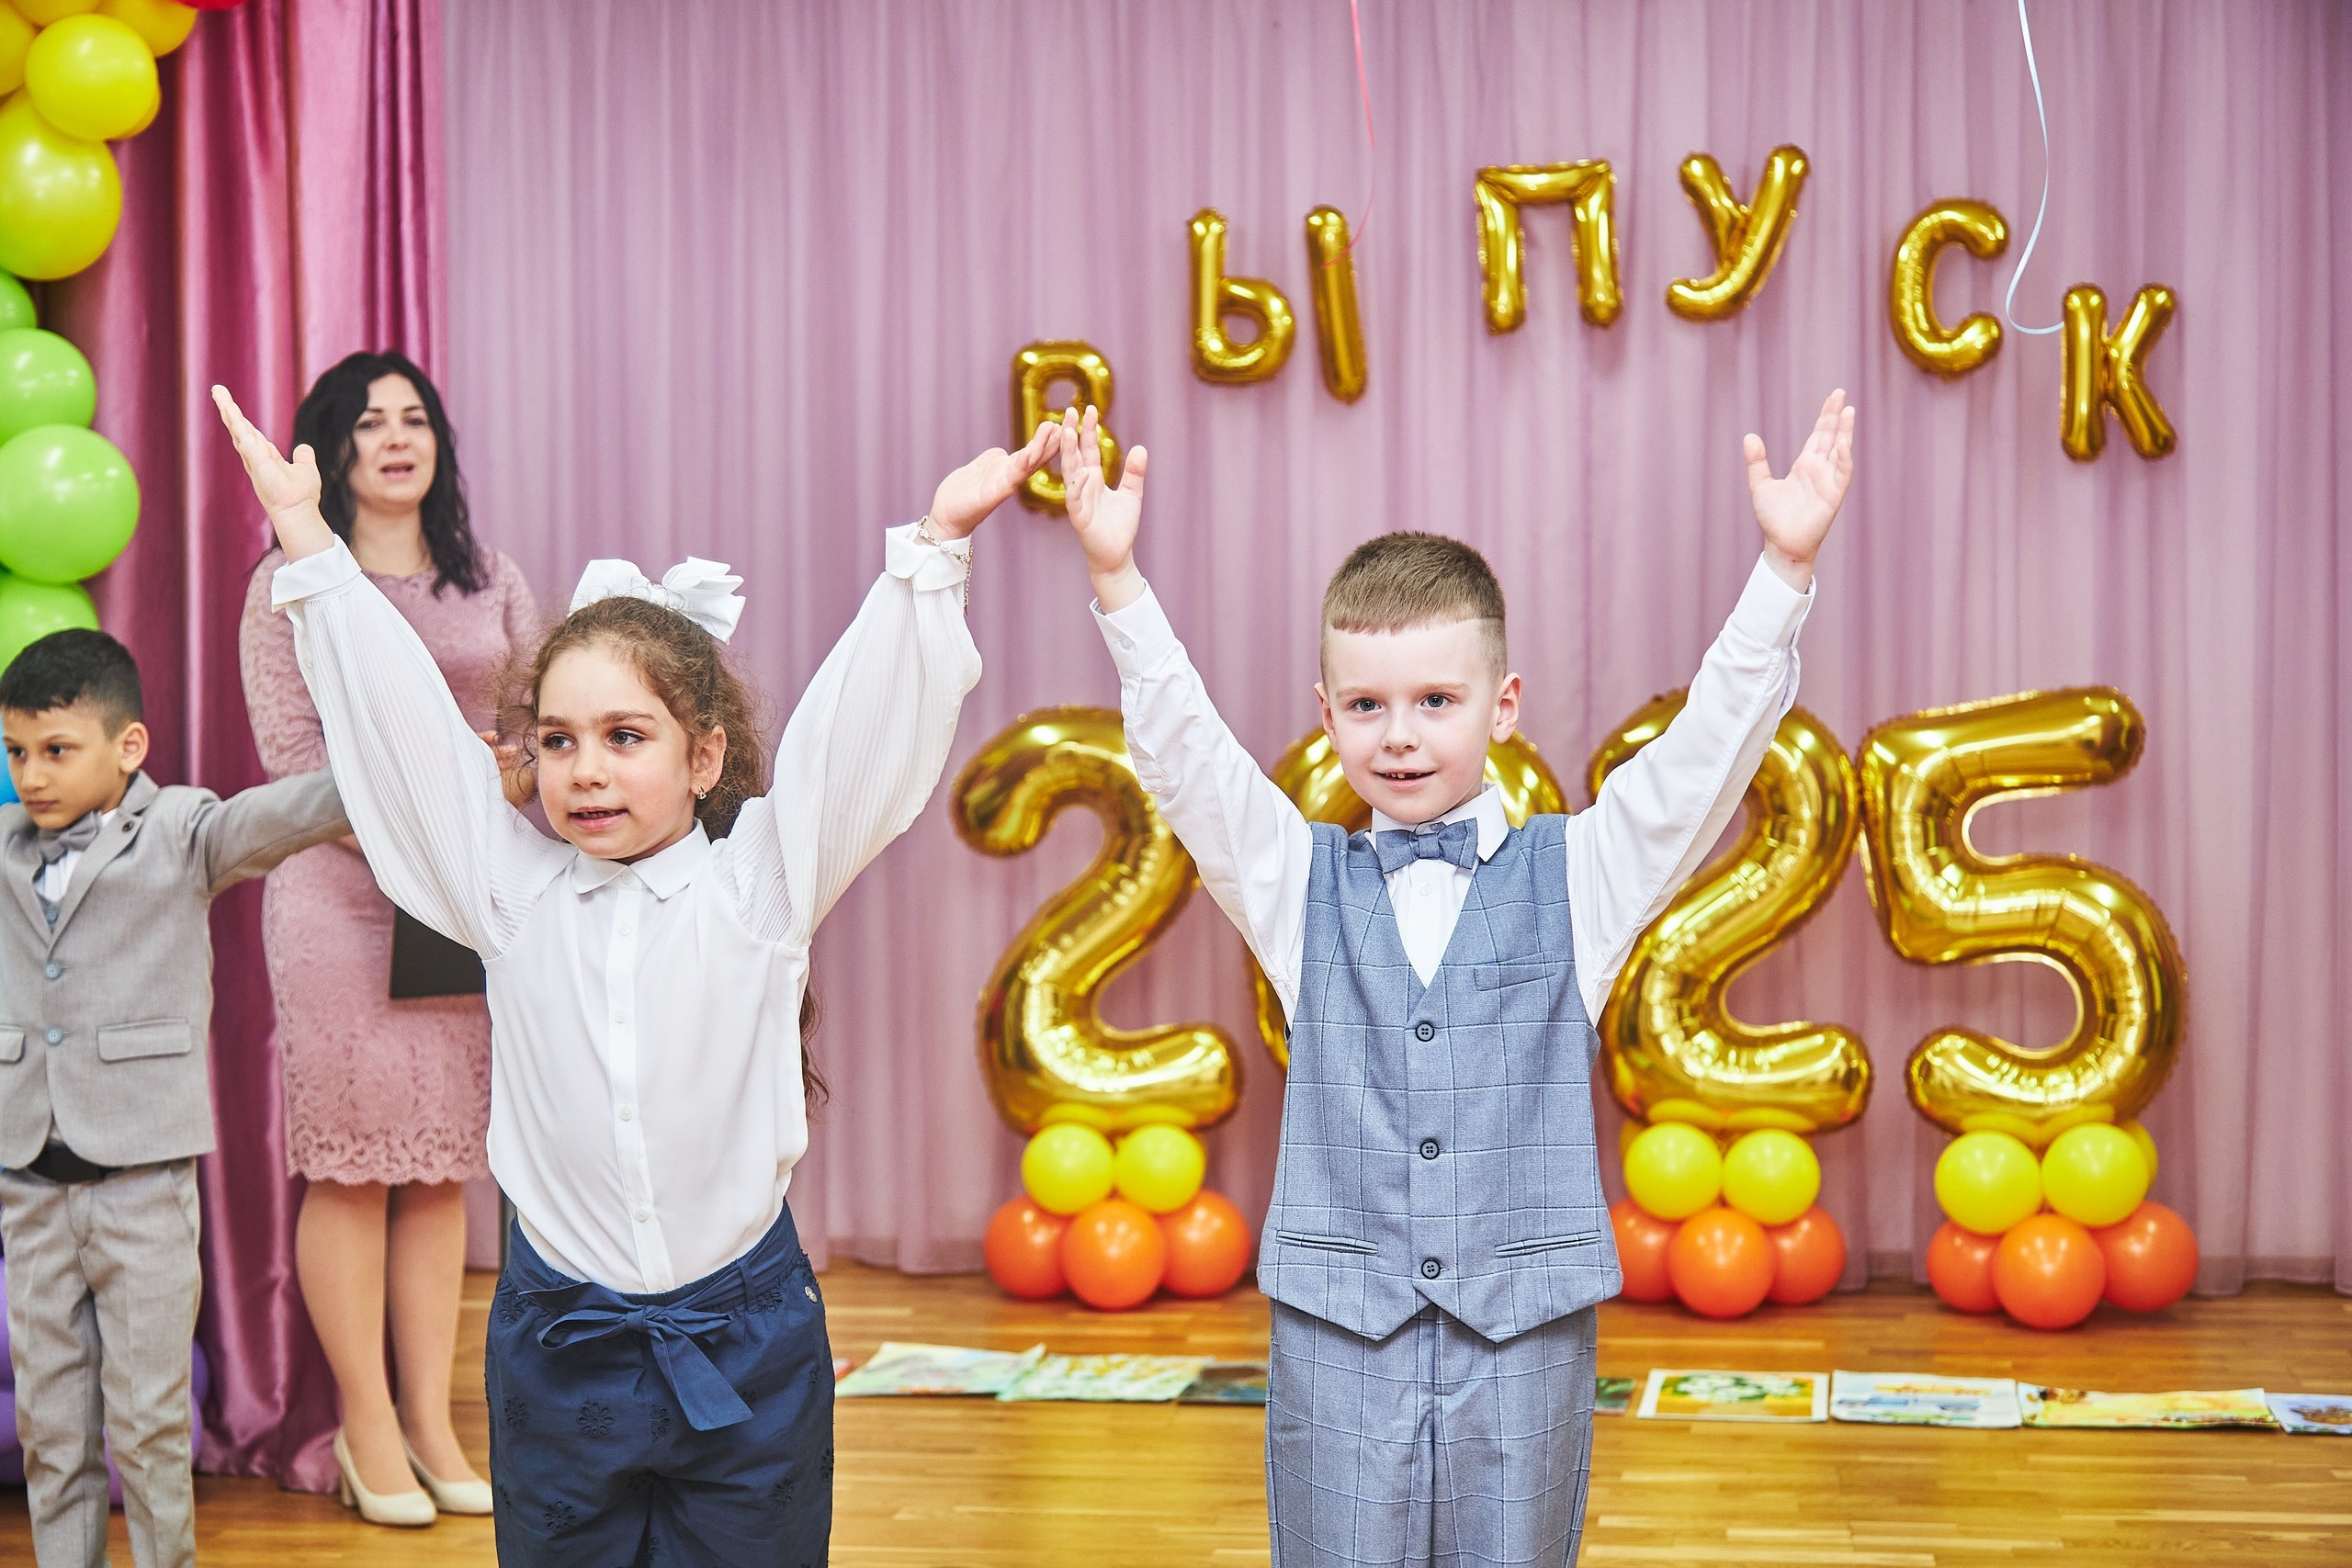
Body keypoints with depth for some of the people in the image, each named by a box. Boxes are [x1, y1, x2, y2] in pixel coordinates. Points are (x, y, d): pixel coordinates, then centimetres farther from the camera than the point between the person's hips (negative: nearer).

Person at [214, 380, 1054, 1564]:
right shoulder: (510, 890, 2)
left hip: (746, 1347, -1)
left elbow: (862, 723, -7)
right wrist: (307, 540, 3)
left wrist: (934, 546, -14)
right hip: (555, 1346, 2)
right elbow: (399, 720, 3)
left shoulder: (762, 880, -2)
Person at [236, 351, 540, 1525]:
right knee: (350, 1162, -1)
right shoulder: (289, 584, 2)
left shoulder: (491, 583, 13)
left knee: (441, 1164, 5)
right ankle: (367, 1423, 9)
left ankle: (430, 1418, 13)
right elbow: (289, 746, -5)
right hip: (337, 890, -3)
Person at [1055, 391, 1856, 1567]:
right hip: (1338, 1329, 0)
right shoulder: (1298, 884, 6)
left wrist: (1785, 568, -18)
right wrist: (1116, 579, -18)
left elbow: (1706, 750, -5)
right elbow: (1184, 757, -5)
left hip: (1525, 1330, 0)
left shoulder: (1575, 876, 5)